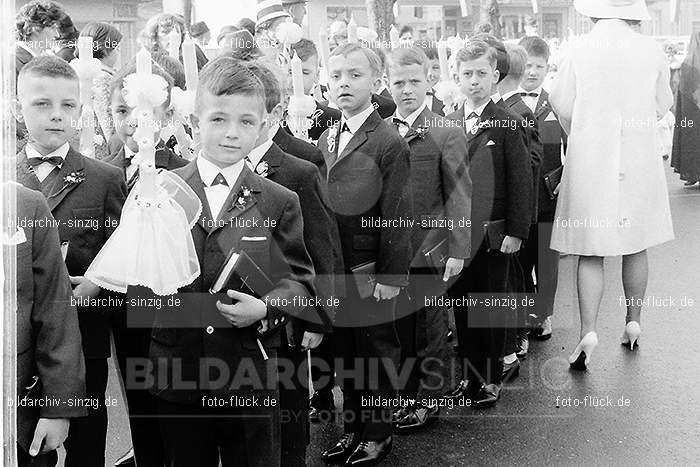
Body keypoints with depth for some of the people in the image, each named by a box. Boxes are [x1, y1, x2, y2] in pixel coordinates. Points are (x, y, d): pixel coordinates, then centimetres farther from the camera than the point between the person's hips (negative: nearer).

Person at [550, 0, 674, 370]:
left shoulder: (578, 51, -9)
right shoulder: (652, 50, -3)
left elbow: (562, 107, -2)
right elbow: (662, 106, 7)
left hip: (590, 161, -2)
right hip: (640, 160, 2)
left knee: (590, 252, 1)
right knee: (636, 246, 15)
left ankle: (588, 331, -8)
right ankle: (633, 321, 25)